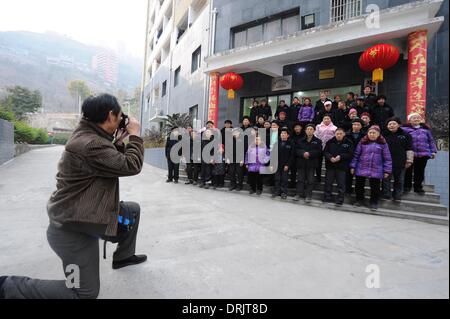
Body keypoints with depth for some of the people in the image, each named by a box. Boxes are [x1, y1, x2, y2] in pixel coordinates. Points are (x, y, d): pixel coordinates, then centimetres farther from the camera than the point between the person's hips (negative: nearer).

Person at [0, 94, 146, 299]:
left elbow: (115, 162, 15)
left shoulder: (90, 134, 5)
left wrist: (119, 142, 3)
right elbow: (131, 166, -26)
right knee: (85, 292, 2)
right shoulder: (90, 144, -29)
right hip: (73, 228, -10)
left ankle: (123, 256, 34)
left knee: (133, 209, 20)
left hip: (83, 215, 10)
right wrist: (135, 135, -14)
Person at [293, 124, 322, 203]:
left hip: (311, 164, -2)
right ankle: (299, 194, 16)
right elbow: (296, 150, 1)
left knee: (310, 180, 2)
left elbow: (319, 152, -7)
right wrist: (303, 153, -16)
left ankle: (308, 195, 11)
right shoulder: (301, 140, 9)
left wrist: (309, 154, -19)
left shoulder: (318, 141, 3)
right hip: (301, 163, 2)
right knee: (300, 179, 7)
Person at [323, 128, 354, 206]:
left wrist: (340, 157, -19)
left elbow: (350, 154, -7)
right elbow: (325, 152, 1)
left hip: (342, 167, -2)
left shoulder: (348, 143, -2)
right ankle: (327, 197, 22)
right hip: (330, 165, 2)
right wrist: (330, 157, -16)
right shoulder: (330, 142, 3)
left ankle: (340, 200, 14)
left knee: (341, 183, 3)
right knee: (328, 182, 9)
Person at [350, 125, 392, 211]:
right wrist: (353, 166, 1)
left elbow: (387, 158, 0)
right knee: (359, 186, 10)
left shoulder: (383, 143, -2)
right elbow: (356, 155, 4)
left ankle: (374, 203, 24)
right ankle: (359, 200, 29)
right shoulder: (362, 142, 1)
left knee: (375, 187, 7)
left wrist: (387, 170, -4)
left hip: (376, 171, -1)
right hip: (361, 169, 1)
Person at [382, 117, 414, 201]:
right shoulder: (384, 135, 3)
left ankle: (397, 196, 23)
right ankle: (386, 195, 14)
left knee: (399, 180, 10)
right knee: (386, 179, 4)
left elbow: (409, 149, 5)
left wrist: (409, 160, 1)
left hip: (400, 162, 1)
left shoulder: (405, 135, 4)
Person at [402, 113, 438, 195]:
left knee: (420, 172, 10)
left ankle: (418, 187, 22)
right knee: (408, 171, 6)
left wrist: (433, 151, 11)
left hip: (423, 154, 3)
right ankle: (407, 186, 19)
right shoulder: (405, 129, -2)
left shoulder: (426, 129, 11)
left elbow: (431, 141, 15)